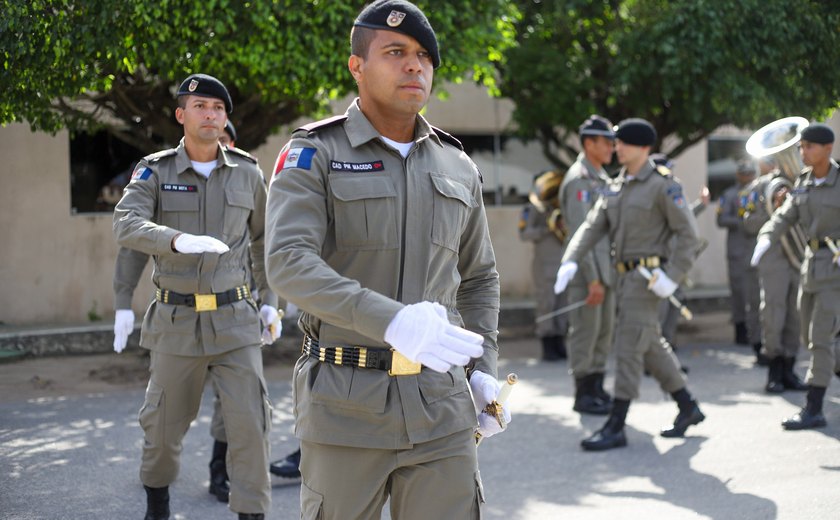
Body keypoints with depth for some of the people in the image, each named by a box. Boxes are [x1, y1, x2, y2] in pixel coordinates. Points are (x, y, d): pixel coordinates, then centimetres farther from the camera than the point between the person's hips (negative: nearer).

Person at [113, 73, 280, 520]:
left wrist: (269, 299, 12)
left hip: (234, 319, 1)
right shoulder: (155, 171, -2)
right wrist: (179, 240, -38)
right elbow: (127, 225, -20)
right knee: (165, 420, 11)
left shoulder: (246, 172, 3)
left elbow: (262, 238, 16)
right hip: (176, 319, 0)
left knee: (249, 421, -9)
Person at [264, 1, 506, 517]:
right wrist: (391, 321, -33)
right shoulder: (314, 155, -5)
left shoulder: (458, 168, 10)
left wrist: (483, 372, 6)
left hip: (441, 404, 4)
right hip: (347, 403, -3)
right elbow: (289, 263, -20)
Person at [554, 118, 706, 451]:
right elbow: (593, 226, 5)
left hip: (648, 277, -8)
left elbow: (688, 233, -11)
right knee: (651, 346, 16)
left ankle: (615, 427, -6)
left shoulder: (663, 185, -10)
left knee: (628, 347, -9)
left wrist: (672, 277, -19)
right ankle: (688, 408, 30)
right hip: (626, 274, 8)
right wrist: (571, 260, -10)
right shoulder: (615, 186, 12)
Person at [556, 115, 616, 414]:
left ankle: (596, 388, 19)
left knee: (604, 331, 11)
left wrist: (611, 273, 18)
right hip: (587, 269, -9)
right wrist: (592, 279, -21)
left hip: (606, 268, 9)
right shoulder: (579, 179, -12)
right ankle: (583, 394, 4)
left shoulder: (602, 178, 17)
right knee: (585, 331, -3)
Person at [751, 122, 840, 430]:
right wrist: (765, 239, -14)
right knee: (809, 337, 14)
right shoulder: (803, 182, 9)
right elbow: (785, 217, 5)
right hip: (812, 262, 7)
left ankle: (813, 410, -7)